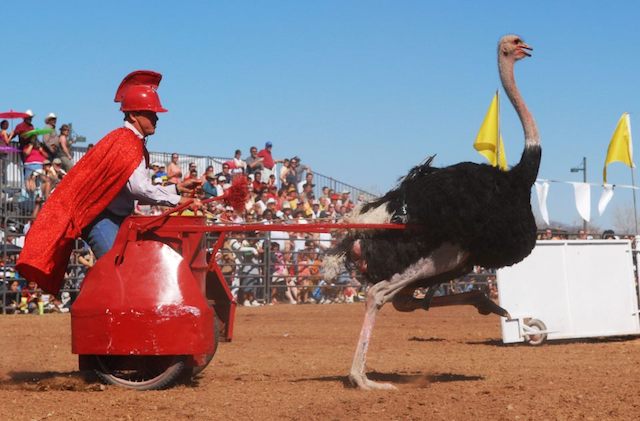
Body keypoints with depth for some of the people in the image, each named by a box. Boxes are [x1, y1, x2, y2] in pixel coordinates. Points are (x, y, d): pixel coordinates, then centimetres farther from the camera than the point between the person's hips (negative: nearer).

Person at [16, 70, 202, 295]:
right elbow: (138, 188, -27)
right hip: (100, 217, -10)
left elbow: (140, 192, 15)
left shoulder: (134, 144, 15)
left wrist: (177, 188, 7)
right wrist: (178, 200, -21)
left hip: (117, 217, 10)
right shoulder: (124, 141, -17)